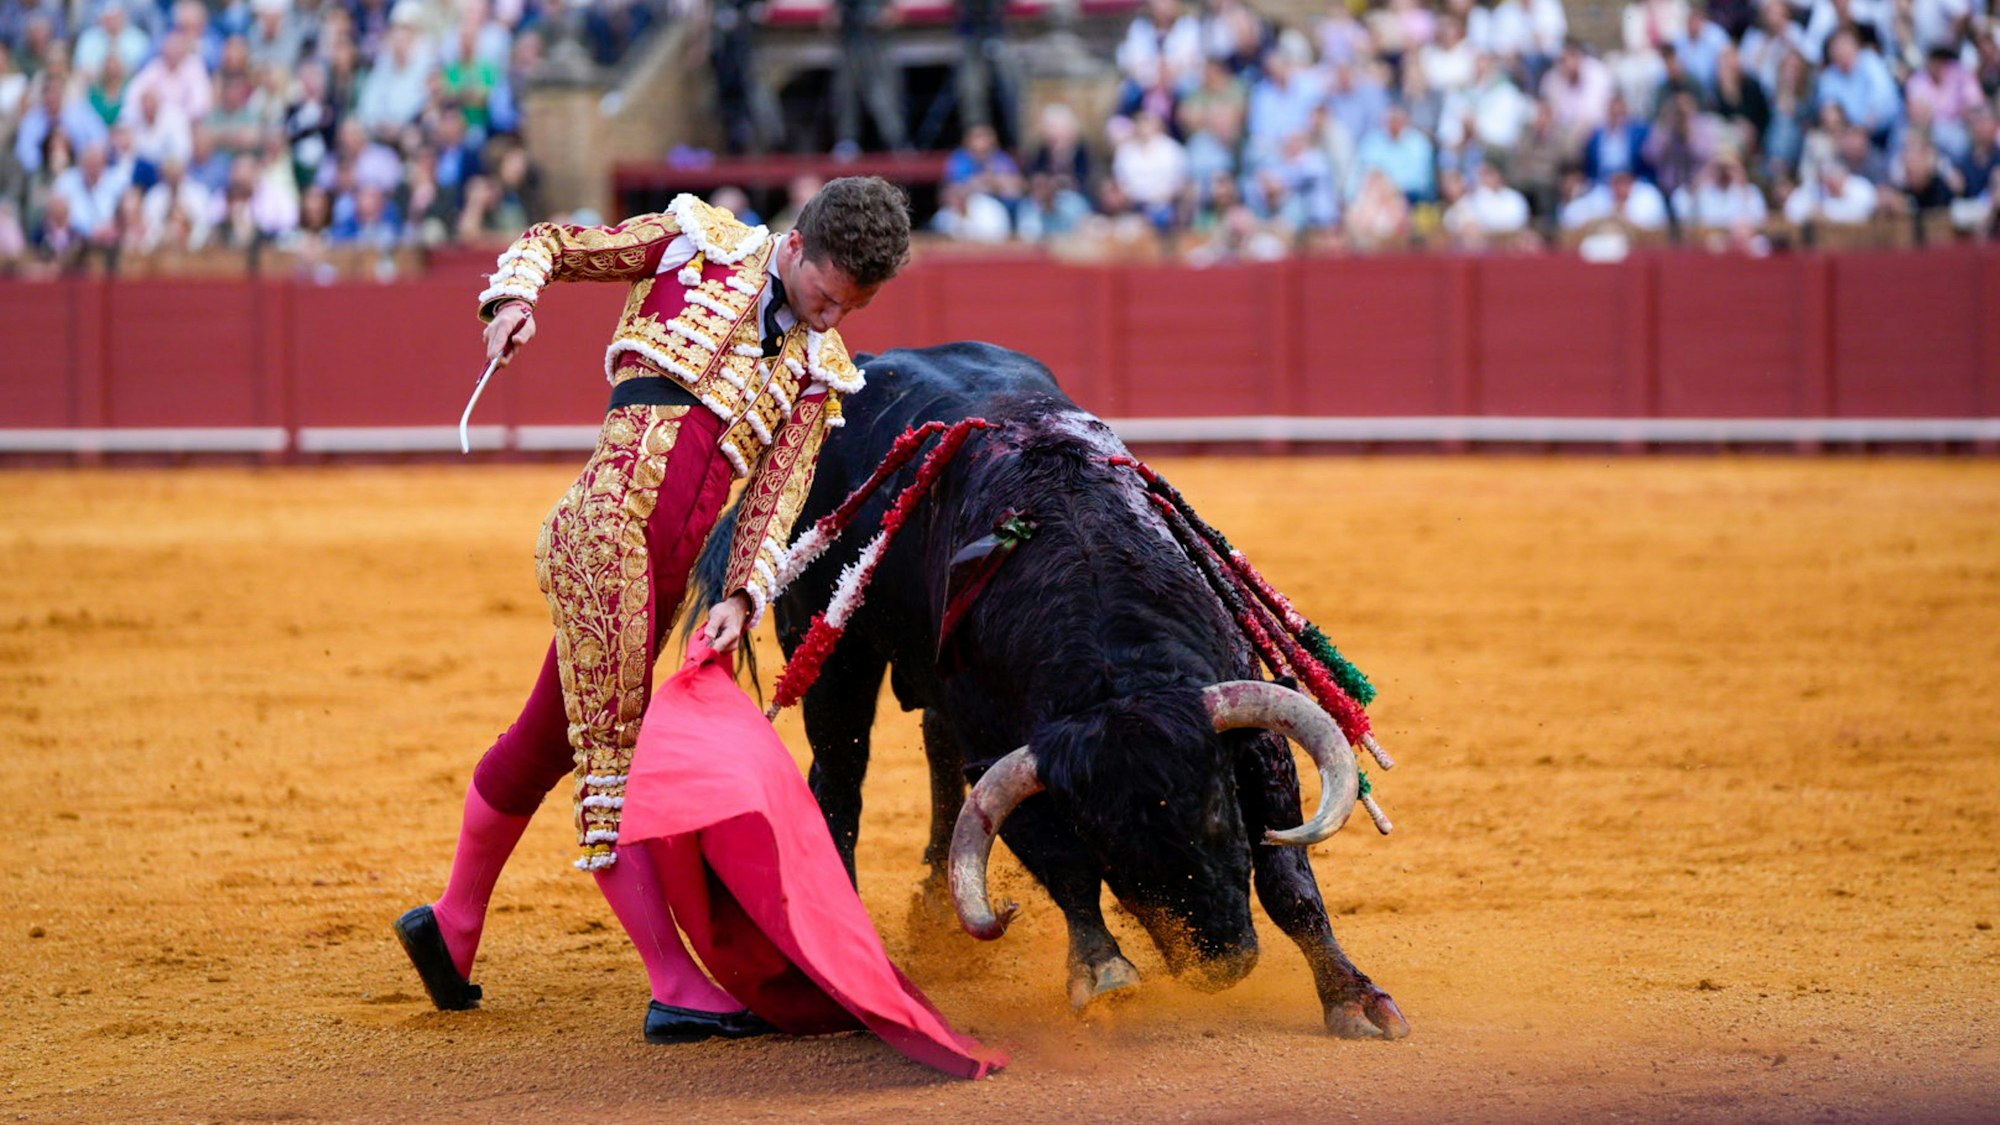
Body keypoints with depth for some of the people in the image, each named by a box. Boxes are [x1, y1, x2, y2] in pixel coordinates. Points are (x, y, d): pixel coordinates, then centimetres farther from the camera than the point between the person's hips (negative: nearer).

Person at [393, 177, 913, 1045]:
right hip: (609, 525, -6)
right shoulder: (701, 242, 5)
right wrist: (514, 297, -8)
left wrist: (745, 594, -6)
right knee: (614, 756, -6)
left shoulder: (818, 371, 16)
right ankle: (676, 987, -9)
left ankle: (452, 924, 34)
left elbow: (778, 496, 9)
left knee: (552, 739, 17)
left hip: (671, 567, 6)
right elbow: (551, 245, 13)